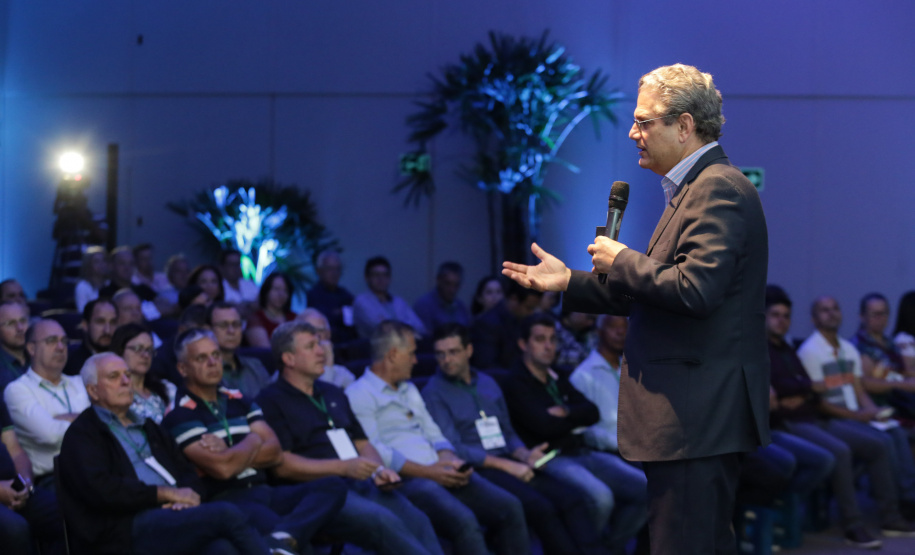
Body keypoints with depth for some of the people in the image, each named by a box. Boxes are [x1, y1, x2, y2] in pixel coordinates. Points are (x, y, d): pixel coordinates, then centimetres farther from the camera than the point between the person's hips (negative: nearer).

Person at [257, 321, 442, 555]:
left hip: (360, 483, 7)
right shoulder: (272, 401, 2)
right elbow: (281, 465, -8)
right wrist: (342, 468, -14)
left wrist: (379, 470, 3)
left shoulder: (333, 394, 26)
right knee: (383, 522, -32)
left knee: (416, 520, -21)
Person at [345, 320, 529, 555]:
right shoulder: (359, 394, -1)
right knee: (463, 521, -34)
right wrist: (427, 472, -16)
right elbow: (374, 452, -12)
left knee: (509, 507, -12)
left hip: (438, 473, 8)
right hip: (404, 481, -8)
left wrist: (450, 460, 0)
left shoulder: (410, 390, 27)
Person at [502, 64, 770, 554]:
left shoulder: (719, 190, -15)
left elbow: (695, 289, -27)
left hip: (696, 416, -11)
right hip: (693, 413, 11)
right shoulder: (695, 189, 19)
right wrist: (568, 282, 20)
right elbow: (653, 295, 23)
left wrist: (622, 261, -13)